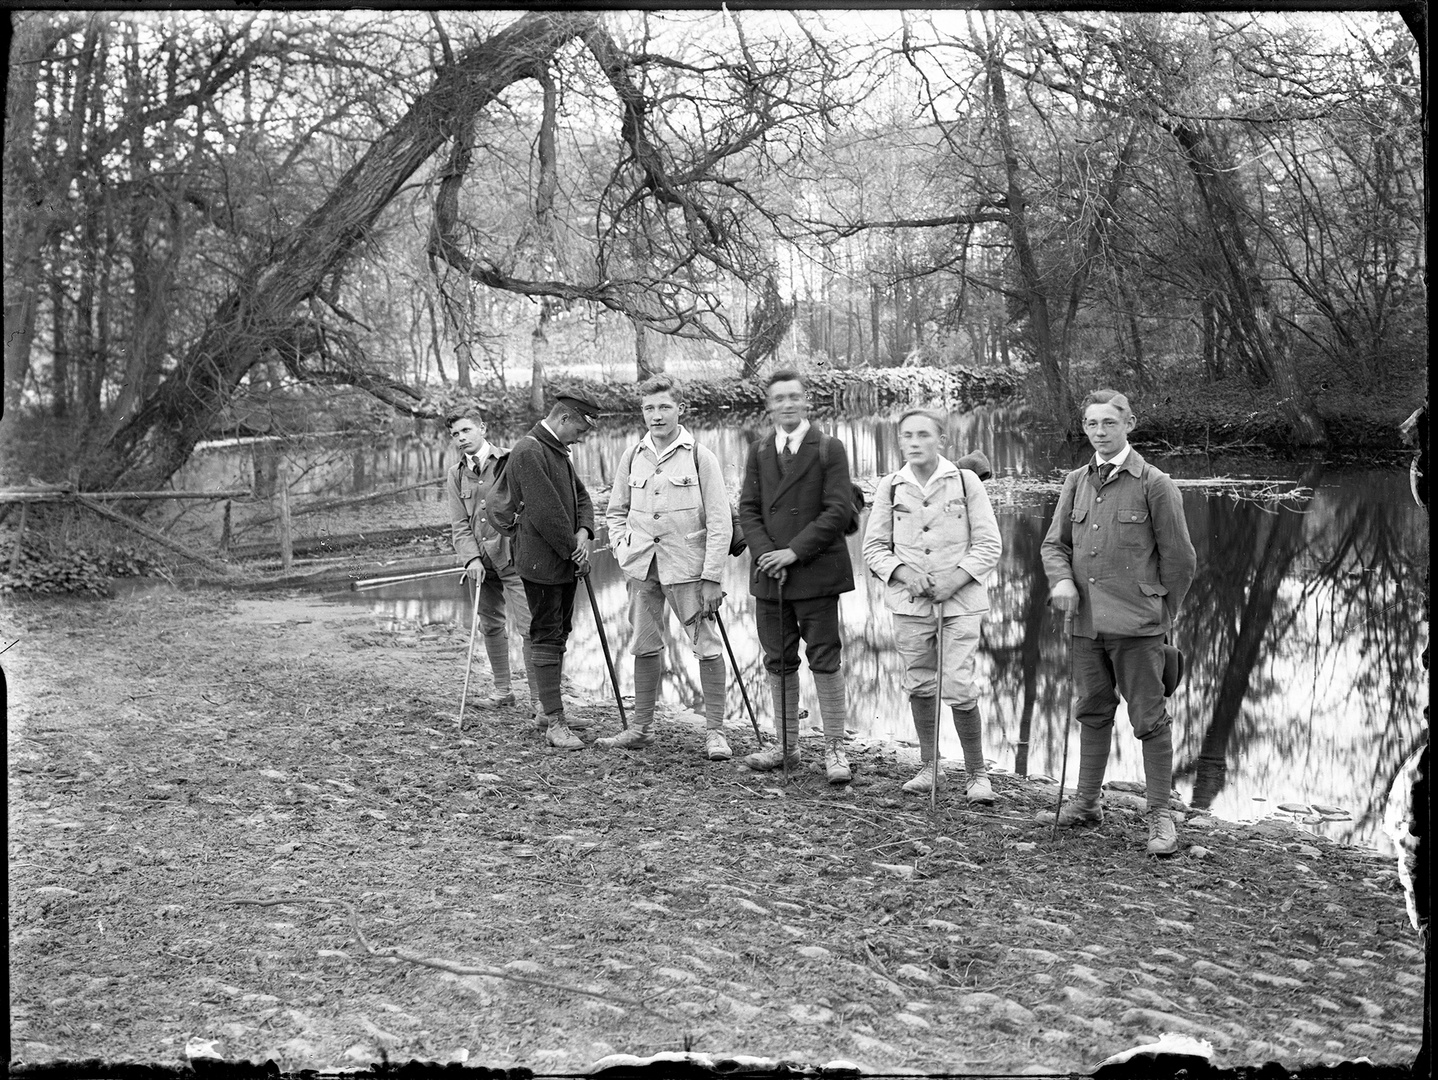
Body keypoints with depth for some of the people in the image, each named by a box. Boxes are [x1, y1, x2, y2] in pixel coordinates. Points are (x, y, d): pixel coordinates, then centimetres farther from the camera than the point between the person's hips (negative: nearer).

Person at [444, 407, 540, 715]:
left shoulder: (510, 461, -2)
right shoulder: (455, 474, 10)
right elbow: (459, 525, 6)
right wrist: (471, 558, -9)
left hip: (513, 555, -4)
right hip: (480, 560, 4)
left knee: (529, 627, -7)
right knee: (490, 626, 12)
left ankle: (537, 696, 0)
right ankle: (502, 690, 25)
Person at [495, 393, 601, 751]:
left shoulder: (557, 451, 16)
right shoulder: (528, 452, -17)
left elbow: (581, 495, 16)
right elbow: (544, 512, -22)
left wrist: (584, 532, -4)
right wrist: (573, 550, -14)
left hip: (566, 561, 10)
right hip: (542, 562, -10)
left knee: (559, 634, 16)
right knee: (546, 637, -6)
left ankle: (551, 709, 26)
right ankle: (555, 722, -4)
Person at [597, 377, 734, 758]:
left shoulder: (699, 456, -5)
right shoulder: (632, 458, 8)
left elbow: (720, 522, -7)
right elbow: (615, 511, 20)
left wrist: (712, 577, -12)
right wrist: (623, 549, 4)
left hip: (688, 566, -4)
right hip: (642, 567, 4)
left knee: (707, 646, -4)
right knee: (645, 646, 12)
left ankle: (715, 731, 5)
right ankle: (641, 728, 22)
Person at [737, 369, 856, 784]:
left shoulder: (829, 450, -2)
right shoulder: (759, 453, 12)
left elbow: (838, 510, -9)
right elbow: (748, 508, 8)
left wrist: (794, 551, -14)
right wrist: (765, 553, -9)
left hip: (815, 574, -4)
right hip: (769, 574, 5)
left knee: (825, 660, -2)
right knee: (778, 663, 10)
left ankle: (834, 748, 5)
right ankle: (786, 745, 21)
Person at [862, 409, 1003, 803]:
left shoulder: (965, 481, -2)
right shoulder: (890, 487, 4)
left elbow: (989, 545, -1)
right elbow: (874, 547, 7)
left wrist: (956, 577, -13)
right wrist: (903, 571, -10)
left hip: (959, 602, -3)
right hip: (910, 603, 3)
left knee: (960, 689, -8)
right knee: (919, 685, 10)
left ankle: (977, 773, 8)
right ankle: (929, 767, 27)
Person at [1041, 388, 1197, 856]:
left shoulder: (1154, 485, -4)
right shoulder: (1076, 483, 10)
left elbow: (1178, 559, 0)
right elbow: (1055, 543, 15)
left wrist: (1161, 615, 6)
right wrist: (1061, 579, -6)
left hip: (1137, 625, -5)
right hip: (1086, 622, 5)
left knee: (1149, 719, 1)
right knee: (1093, 712, 15)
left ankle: (1160, 815, 10)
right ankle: (1085, 802, 25)